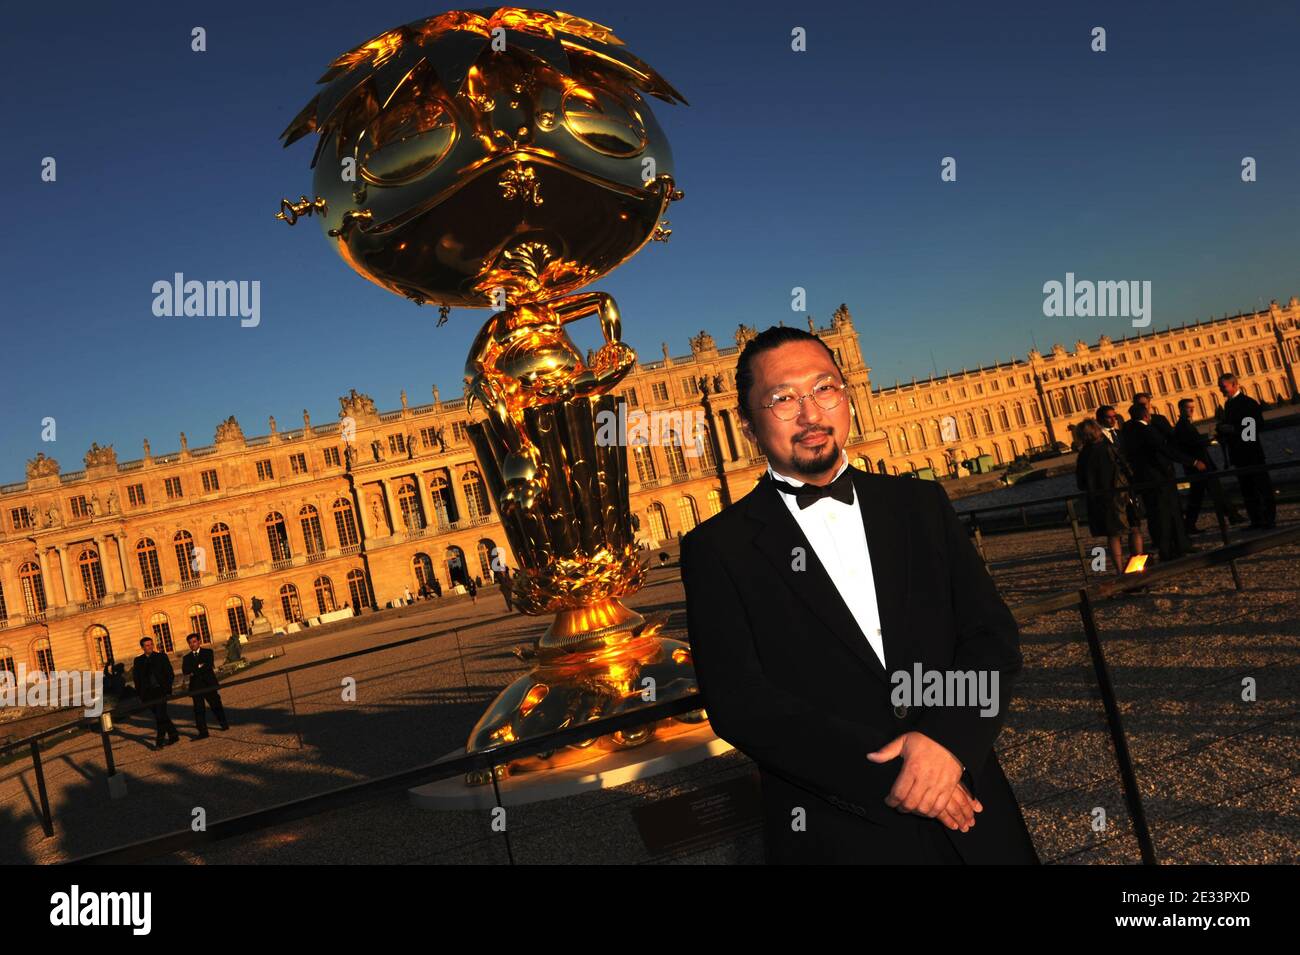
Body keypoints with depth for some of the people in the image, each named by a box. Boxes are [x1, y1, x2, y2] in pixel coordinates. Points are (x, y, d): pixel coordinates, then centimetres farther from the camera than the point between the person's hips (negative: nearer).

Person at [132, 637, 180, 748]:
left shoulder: (161, 657, 4)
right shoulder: (138, 661, 9)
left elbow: (170, 674, 3)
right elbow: (136, 678, 8)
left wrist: (167, 688, -7)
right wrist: (140, 694, 1)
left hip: (161, 691, -3)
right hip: (148, 693, 3)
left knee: (161, 716, -11)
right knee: (160, 716, 8)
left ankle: (159, 741, -8)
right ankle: (173, 735, 20)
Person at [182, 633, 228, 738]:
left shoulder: (207, 652, 6)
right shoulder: (187, 657, 12)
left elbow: (208, 665, -12)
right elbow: (185, 671, -6)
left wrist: (194, 671, -13)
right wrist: (200, 666, -16)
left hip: (209, 684, -1)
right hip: (196, 686, 2)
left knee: (216, 705, 7)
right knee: (199, 709, -5)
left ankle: (224, 724, 26)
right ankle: (203, 732, -5)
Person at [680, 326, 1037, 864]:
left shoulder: (922, 506, 5)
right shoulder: (717, 549, -6)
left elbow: (994, 636, 0)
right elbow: (736, 700, -14)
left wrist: (949, 738, -17)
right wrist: (886, 776, -19)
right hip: (838, 836, -3)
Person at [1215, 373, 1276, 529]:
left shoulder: (1249, 402, -11)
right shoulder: (1228, 404, 13)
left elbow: (1259, 426, -17)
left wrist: (1233, 429, -23)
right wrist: (1222, 430, -1)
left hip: (1252, 452, -8)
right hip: (1239, 455, 8)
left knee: (1262, 486, -1)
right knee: (1247, 489, 10)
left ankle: (1269, 519, 3)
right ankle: (1256, 520, 16)